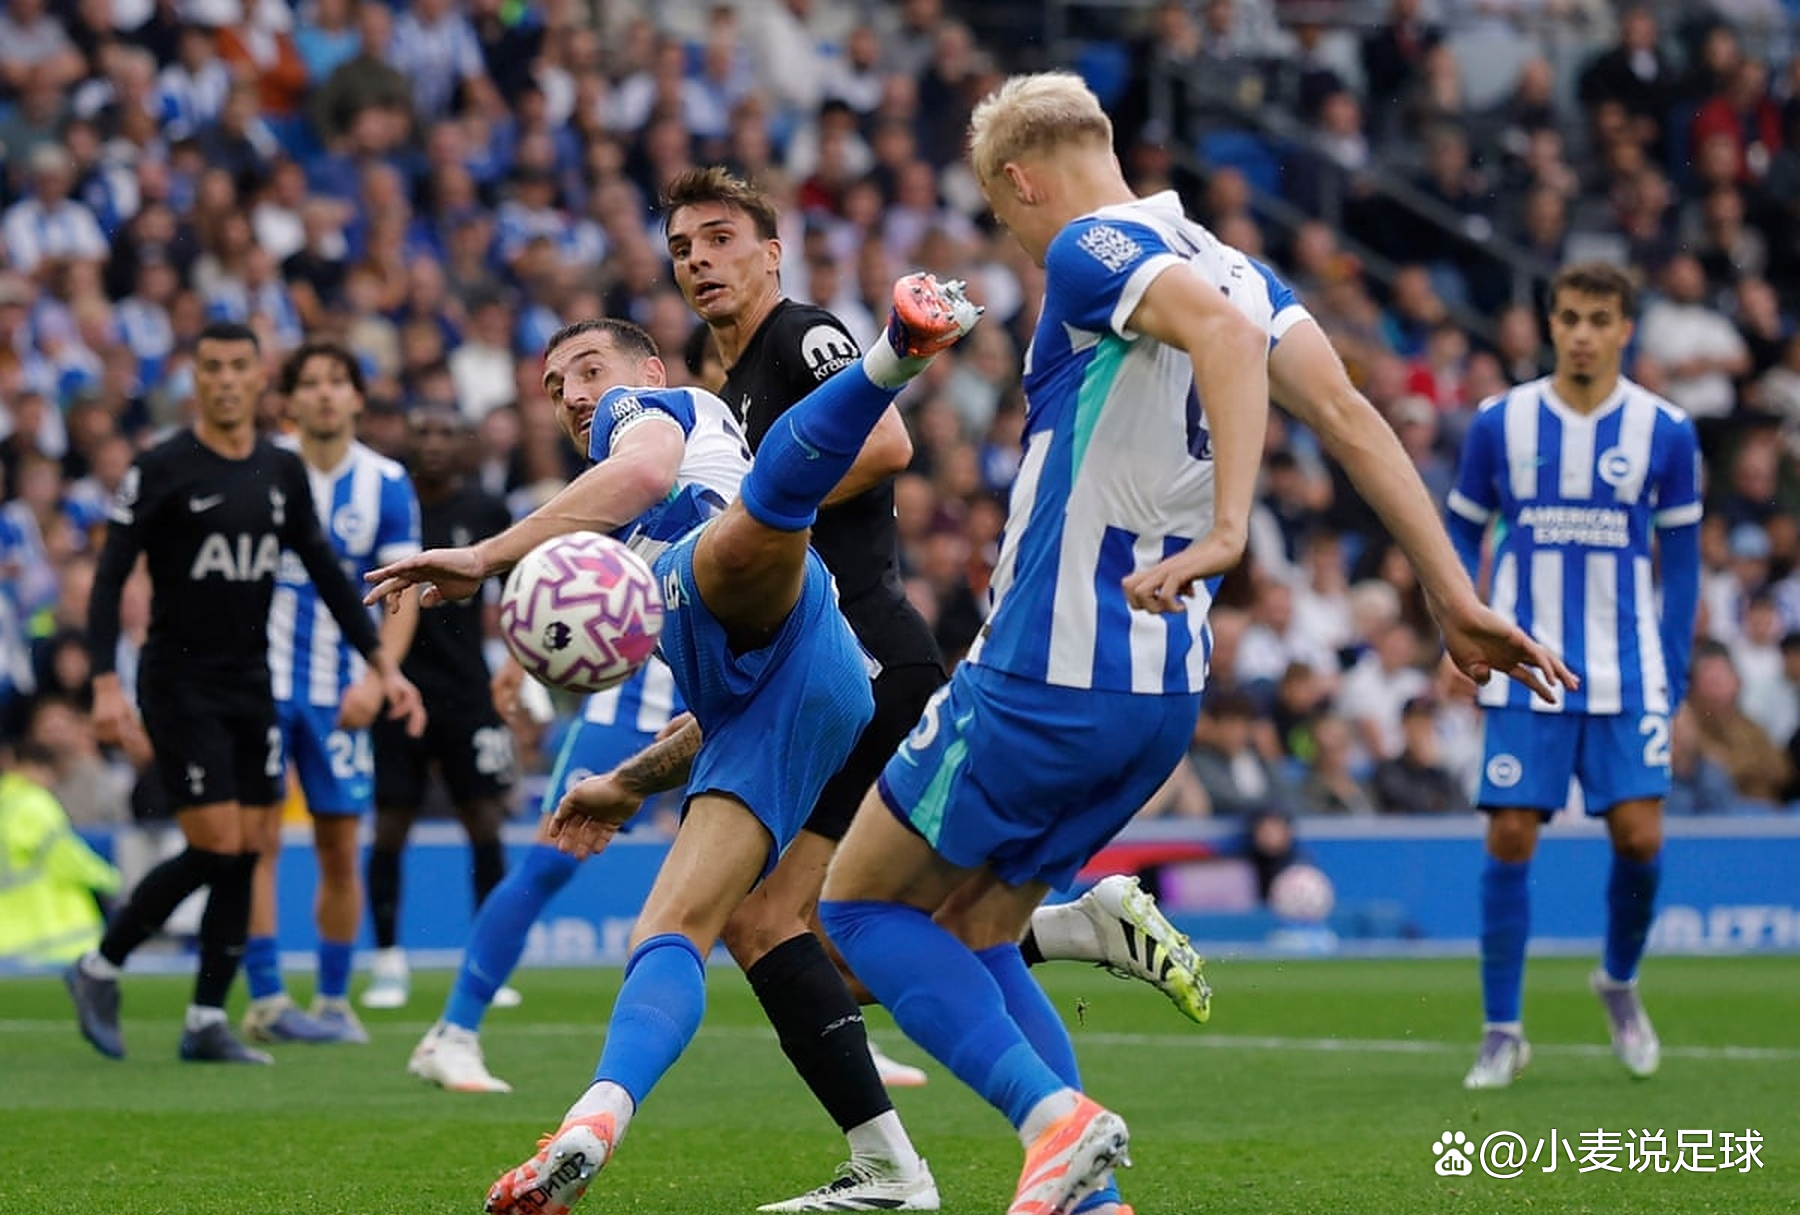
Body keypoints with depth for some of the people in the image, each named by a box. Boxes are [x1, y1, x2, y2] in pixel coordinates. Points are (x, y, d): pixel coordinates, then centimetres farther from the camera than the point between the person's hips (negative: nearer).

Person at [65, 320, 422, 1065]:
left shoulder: (283, 473, 7)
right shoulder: (162, 470, -9)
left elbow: (325, 573, 15)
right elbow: (108, 579, -11)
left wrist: (382, 663, 9)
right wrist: (106, 685, -21)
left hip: (251, 686, 6)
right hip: (181, 686, -6)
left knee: (246, 854, 1)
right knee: (216, 848, -12)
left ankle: (207, 1023, 9)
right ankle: (100, 969, 6)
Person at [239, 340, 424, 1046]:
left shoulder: (386, 485, 1)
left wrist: (376, 676, -15)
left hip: (337, 691, 2)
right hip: (258, 678, -2)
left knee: (340, 850, 4)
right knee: (259, 838, -9)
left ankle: (334, 1000, 16)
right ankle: (264, 1001, -7)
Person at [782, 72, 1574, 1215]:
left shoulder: (1091, 252, -11)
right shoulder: (1234, 267, 12)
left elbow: (1225, 330, -31)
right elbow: (1348, 415, 3)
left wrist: (1226, 531, -41)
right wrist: (1456, 597, -1)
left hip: (1045, 680, -9)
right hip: (1167, 696, 9)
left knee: (861, 904, 7)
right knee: (973, 939, 19)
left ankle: (1055, 1114, -12)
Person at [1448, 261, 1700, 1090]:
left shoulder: (1665, 433, 1)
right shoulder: (1500, 423, 1)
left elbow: (1680, 559, 7)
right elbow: (1463, 531, 10)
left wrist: (1673, 674, 2)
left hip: (1626, 674, 0)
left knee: (1638, 836, -7)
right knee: (1510, 837, -6)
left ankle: (1619, 982, 23)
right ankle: (1501, 1031, 5)